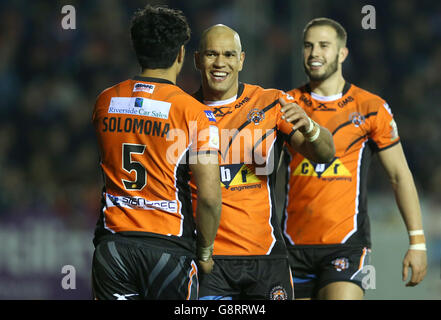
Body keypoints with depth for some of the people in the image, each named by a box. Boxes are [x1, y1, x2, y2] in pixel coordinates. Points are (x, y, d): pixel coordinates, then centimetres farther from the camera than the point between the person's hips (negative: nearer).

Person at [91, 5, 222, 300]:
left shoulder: (105, 102, 5)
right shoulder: (194, 112, -9)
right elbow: (209, 197, -11)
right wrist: (205, 252, 2)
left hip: (113, 242, 4)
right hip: (169, 248, -3)